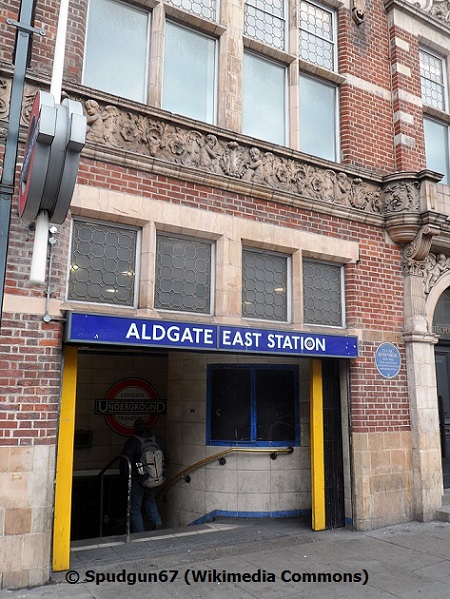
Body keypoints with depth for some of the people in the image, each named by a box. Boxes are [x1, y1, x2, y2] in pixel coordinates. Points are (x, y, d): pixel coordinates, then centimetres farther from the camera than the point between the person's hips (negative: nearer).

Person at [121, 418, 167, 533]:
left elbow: (125, 463, -15)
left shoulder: (131, 442, -14)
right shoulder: (159, 441, 2)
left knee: (135, 508, 9)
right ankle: (156, 520, 6)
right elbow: (165, 459, 10)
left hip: (137, 481, -5)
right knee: (149, 500, 27)